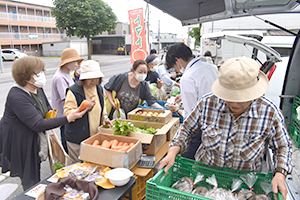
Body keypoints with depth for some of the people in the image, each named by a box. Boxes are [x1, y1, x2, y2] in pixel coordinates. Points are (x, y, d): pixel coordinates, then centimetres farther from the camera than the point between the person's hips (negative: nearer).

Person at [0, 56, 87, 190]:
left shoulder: (37, 88, 0)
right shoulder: (17, 97, -27)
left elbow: (47, 108, 18)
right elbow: (38, 125, -32)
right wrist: (68, 119, -35)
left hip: (35, 140, 8)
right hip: (19, 144, -7)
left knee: (35, 177, 18)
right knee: (30, 181, 5)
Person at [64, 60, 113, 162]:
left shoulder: (99, 88, 6)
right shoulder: (73, 91, -15)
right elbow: (67, 114, -19)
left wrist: (104, 117, 5)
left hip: (96, 137, 6)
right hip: (77, 141, -5)